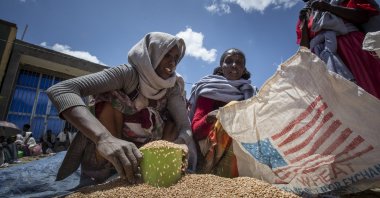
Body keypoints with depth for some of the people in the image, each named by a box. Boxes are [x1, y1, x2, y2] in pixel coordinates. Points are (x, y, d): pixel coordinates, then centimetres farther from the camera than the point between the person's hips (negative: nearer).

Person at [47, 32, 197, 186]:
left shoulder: (172, 87, -12)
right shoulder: (128, 73, -24)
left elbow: (185, 126, -20)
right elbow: (59, 90, -36)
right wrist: (104, 137, -52)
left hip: (145, 149, 3)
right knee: (112, 100, -28)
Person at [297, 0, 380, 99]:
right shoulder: (305, 17, 22)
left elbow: (364, 15, 4)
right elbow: (305, 49, 11)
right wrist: (304, 23, 0)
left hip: (351, 43, 0)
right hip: (321, 56, 1)